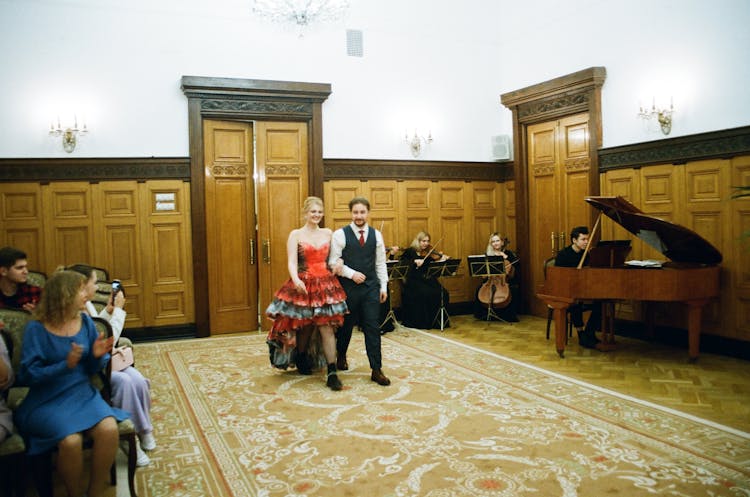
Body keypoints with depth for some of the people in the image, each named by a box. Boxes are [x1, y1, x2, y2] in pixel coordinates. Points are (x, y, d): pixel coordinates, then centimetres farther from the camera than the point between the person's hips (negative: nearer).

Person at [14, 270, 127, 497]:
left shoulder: (85, 321, 5)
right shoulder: (36, 328, -8)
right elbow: (28, 375, -11)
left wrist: (97, 356, -12)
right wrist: (65, 365, -24)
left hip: (82, 393, 4)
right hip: (47, 401, -4)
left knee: (109, 430, -25)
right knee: (71, 441, -31)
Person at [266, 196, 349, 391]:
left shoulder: (328, 233, 9)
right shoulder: (296, 235, -2)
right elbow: (291, 262, -11)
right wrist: (296, 280, -29)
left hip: (326, 285, 2)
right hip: (303, 286, -2)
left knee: (327, 328, -4)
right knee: (304, 327, 10)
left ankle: (332, 373, -3)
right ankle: (301, 360, 37)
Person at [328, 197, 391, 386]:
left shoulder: (376, 235, 6)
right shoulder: (340, 234, -5)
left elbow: (380, 263, 9)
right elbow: (334, 262, -6)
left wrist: (383, 286, 6)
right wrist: (352, 274, -16)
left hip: (371, 287, 2)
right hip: (348, 287, -2)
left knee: (373, 328, 0)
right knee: (346, 325, 13)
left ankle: (376, 370, 5)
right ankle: (341, 357, 39)